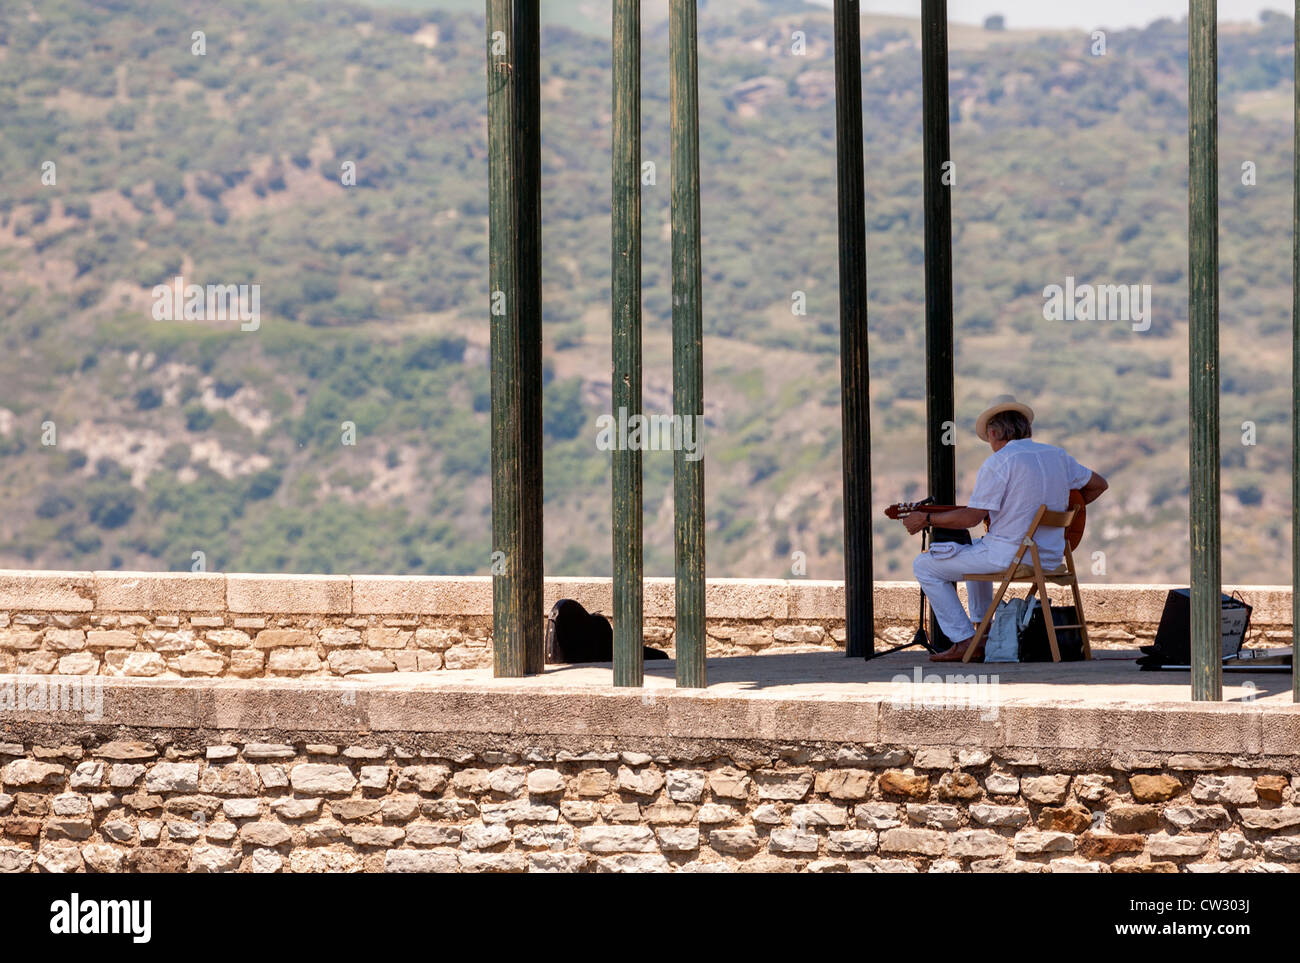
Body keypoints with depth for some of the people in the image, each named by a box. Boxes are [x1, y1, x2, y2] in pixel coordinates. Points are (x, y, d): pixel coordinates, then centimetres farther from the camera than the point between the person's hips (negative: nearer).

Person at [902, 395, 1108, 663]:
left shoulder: (999, 462, -14)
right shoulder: (1057, 456, 8)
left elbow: (971, 517, -16)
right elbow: (1098, 484, 19)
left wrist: (926, 520, -5)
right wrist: (1061, 509, 28)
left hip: (1009, 555, -8)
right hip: (1050, 557, 8)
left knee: (925, 565, 6)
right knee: (976, 554, 38)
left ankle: (966, 641, 0)